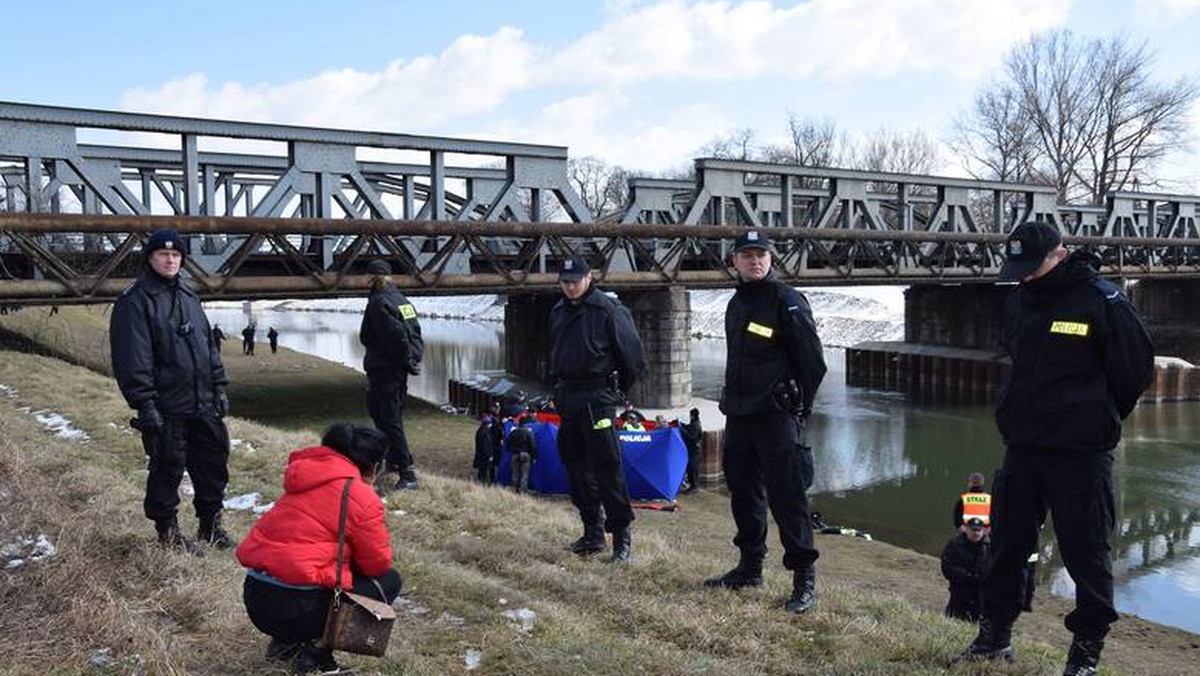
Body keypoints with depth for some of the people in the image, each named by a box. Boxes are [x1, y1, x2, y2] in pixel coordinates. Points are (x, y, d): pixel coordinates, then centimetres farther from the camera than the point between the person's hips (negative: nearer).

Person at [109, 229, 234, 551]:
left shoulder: (188, 296, 15)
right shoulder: (135, 301, -8)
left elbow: (210, 346, 20)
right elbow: (132, 359, -14)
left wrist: (219, 387, 15)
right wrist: (144, 405, -18)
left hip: (203, 404, 7)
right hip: (166, 409, -7)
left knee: (214, 463, 11)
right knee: (167, 469, 3)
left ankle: (210, 525, 26)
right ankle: (168, 532, 19)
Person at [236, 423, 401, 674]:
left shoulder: (305, 482, 15)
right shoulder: (362, 497, -8)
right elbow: (378, 563, 0)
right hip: (298, 608, -8)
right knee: (389, 580, 7)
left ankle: (285, 641, 19)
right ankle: (317, 652, -1)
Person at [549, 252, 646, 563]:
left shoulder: (609, 309, -8)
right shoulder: (558, 312, 14)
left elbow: (632, 355, -5)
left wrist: (619, 390, 2)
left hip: (598, 398, -8)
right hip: (567, 398, 8)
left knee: (607, 466, -9)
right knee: (575, 465, 11)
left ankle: (622, 534, 0)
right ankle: (593, 532, 21)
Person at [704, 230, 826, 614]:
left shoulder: (787, 301, -8)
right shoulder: (736, 304, 15)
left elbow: (813, 360, -9)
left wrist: (798, 406, -6)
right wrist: (732, 399, 17)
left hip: (776, 417, -8)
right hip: (738, 416, 8)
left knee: (787, 496, -6)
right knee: (743, 492, 14)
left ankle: (804, 579, 2)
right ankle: (750, 566, 28)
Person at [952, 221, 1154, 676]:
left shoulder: (1102, 301, -11)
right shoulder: (1018, 300, 8)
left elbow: (1135, 370, -4)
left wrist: (1096, 420, 5)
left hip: (1081, 453, -6)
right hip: (1022, 447, 6)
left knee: (1085, 552, 4)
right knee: (1006, 543, 12)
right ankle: (995, 636, 26)